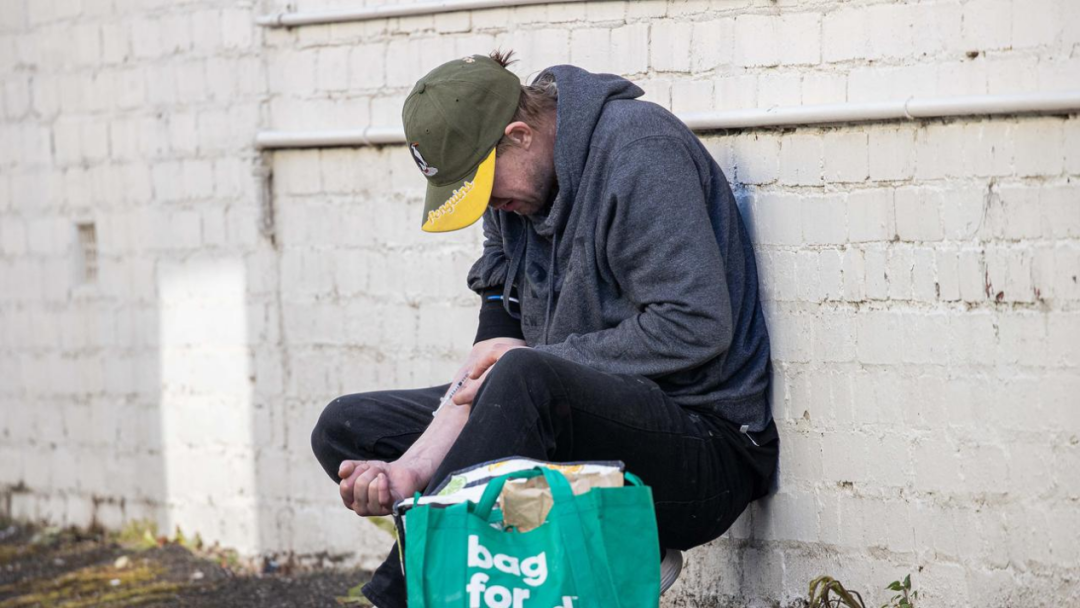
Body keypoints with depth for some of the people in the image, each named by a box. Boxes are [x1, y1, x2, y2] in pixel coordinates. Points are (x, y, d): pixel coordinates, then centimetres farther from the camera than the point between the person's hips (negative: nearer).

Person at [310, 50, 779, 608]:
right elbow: (488, 363, 5)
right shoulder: (515, 193, 9)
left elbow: (694, 330, -23)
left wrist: (536, 359, -14)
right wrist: (414, 467, -13)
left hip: (704, 446, -9)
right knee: (346, 428, 4)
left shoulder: (640, 149, -15)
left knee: (523, 377, -37)